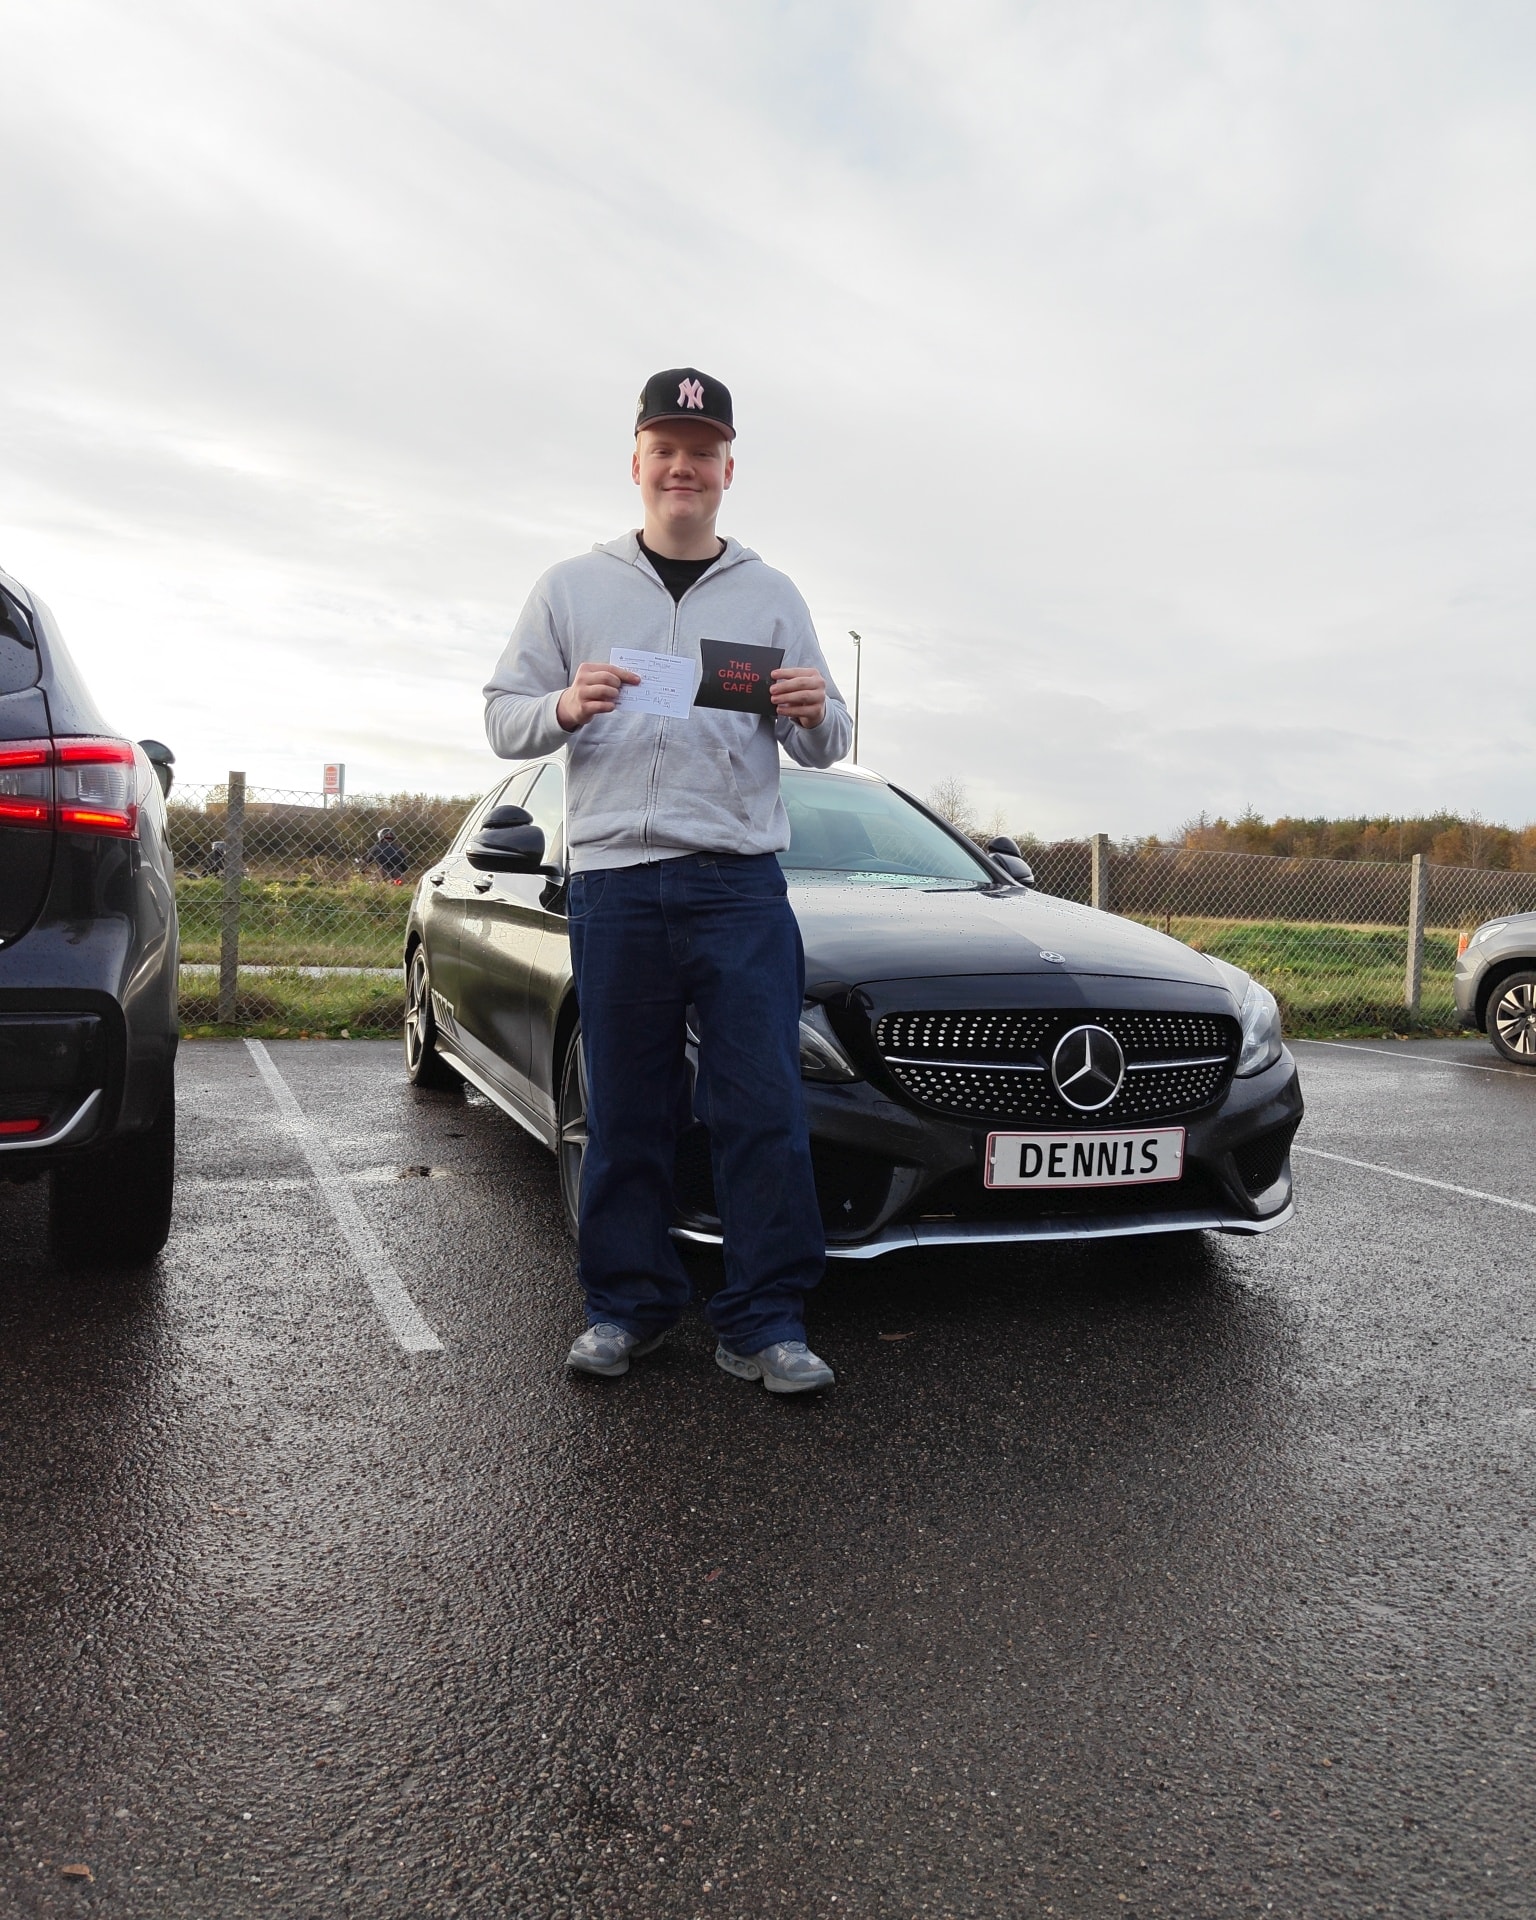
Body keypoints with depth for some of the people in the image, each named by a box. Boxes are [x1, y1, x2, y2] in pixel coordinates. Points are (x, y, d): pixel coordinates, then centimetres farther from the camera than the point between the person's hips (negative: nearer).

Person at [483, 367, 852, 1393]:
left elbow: (826, 746, 14)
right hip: (614, 879, 0)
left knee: (765, 1106, -5)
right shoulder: (572, 588, 13)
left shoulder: (772, 596, 15)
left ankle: (766, 1321, 4)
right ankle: (629, 1302, 19)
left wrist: (816, 712, -11)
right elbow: (503, 718, 10)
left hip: (741, 883, 0)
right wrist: (565, 707, -12)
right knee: (626, 1108, 6)